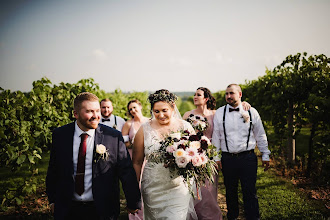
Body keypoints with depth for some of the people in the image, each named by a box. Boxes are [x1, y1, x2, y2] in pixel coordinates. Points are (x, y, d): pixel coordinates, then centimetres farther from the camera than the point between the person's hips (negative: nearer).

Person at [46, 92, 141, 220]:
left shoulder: (114, 137, -11)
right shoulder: (59, 135, -3)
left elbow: (126, 172, -6)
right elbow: (53, 170, 7)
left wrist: (133, 204, -2)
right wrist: (52, 200, 11)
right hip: (67, 210, 2)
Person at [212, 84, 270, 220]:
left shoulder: (251, 112, 3)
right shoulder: (219, 113, 4)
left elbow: (260, 135, 8)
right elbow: (216, 136, 7)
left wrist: (265, 155, 8)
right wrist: (216, 157, 4)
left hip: (248, 157, -1)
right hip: (227, 158, 1)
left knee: (250, 191, -1)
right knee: (230, 191, 13)